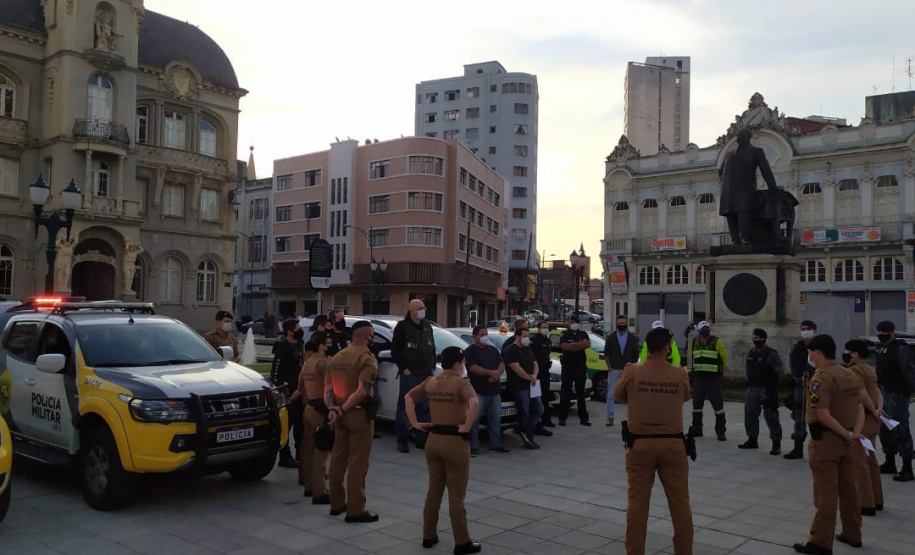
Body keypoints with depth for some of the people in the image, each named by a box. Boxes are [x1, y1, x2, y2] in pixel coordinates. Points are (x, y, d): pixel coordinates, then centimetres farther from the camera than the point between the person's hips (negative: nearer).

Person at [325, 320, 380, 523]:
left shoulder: (336, 357, 12)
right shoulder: (367, 358, -12)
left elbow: (327, 389, 7)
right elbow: (362, 391, -22)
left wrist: (333, 409, -5)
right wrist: (343, 410, -15)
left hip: (341, 415, 8)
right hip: (359, 414, -7)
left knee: (338, 458, 16)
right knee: (358, 462, -2)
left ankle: (336, 503, 26)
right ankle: (355, 510, 2)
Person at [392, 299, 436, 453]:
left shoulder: (427, 326, 16)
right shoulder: (402, 326, -5)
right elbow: (395, 349, -8)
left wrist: (432, 367, 12)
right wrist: (404, 368, -11)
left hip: (426, 374, 6)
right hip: (409, 374, -6)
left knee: (423, 408, 8)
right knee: (404, 407, -4)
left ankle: (421, 439, 15)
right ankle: (402, 440, 3)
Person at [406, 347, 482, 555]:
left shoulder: (430, 382, 5)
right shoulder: (460, 383, -14)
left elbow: (408, 397, 12)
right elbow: (475, 403, -31)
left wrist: (415, 423, 8)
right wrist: (467, 426, -21)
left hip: (433, 440, 6)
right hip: (454, 442, -6)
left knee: (434, 489, 18)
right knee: (456, 495, 4)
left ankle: (428, 535, 27)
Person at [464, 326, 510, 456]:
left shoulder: (493, 350, 18)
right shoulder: (470, 351, -3)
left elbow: (501, 364, 11)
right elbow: (473, 368, -15)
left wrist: (497, 374, -11)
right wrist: (491, 373, -17)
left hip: (494, 390, 6)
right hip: (478, 391, -6)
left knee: (495, 419, 9)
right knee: (475, 420, -5)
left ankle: (495, 445, 17)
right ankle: (473, 446, 1)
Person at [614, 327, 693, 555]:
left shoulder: (632, 371, -8)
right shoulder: (680, 374, -5)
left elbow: (618, 396, 8)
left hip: (640, 444, 0)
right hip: (673, 443, 1)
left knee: (637, 501, 8)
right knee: (680, 502, 12)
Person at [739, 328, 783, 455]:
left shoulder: (771, 354, -12)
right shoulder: (751, 353, 10)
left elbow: (780, 372, -11)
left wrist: (771, 383, -1)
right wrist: (750, 382, 12)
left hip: (767, 391, -7)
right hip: (752, 389, 8)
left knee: (771, 416, -5)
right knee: (750, 415, 13)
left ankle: (776, 444, 3)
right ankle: (752, 440, 26)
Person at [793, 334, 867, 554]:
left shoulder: (821, 378, -18)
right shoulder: (851, 375, 8)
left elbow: (823, 415, -25)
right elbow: (860, 408, 6)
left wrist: (847, 435, -14)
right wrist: (855, 434, -6)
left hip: (826, 442, -8)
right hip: (848, 442, 8)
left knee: (826, 494, -2)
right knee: (848, 489, 19)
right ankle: (852, 534, 31)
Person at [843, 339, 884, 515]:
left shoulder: (853, 370, -15)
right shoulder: (870, 370, 12)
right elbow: (878, 392, 5)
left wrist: (874, 412, -10)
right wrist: (879, 410, -7)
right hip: (871, 420, 9)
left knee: (858, 462, 0)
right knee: (870, 459, 18)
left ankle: (866, 504, 4)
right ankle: (876, 500, 26)